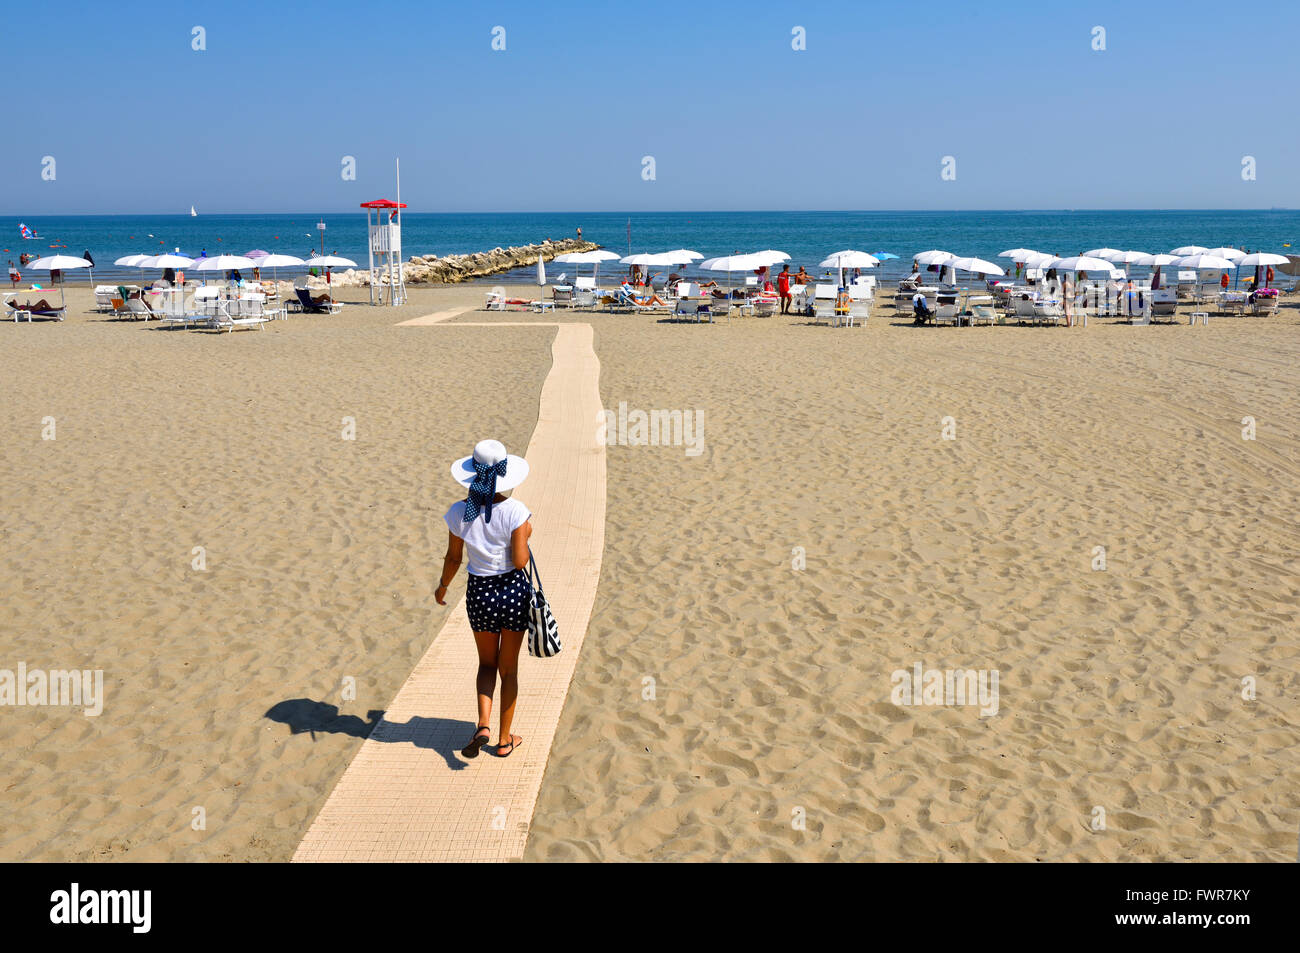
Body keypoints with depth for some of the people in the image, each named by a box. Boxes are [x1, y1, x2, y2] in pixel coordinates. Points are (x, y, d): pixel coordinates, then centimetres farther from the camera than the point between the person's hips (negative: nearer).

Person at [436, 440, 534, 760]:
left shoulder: (459, 512, -9)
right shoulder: (514, 511, -17)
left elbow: (453, 558, 1)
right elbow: (520, 562, -18)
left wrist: (442, 586, 19)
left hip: (479, 593, 2)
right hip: (514, 592, -2)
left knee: (487, 663, 23)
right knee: (509, 668, 16)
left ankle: (483, 724, 2)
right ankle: (504, 739, 25)